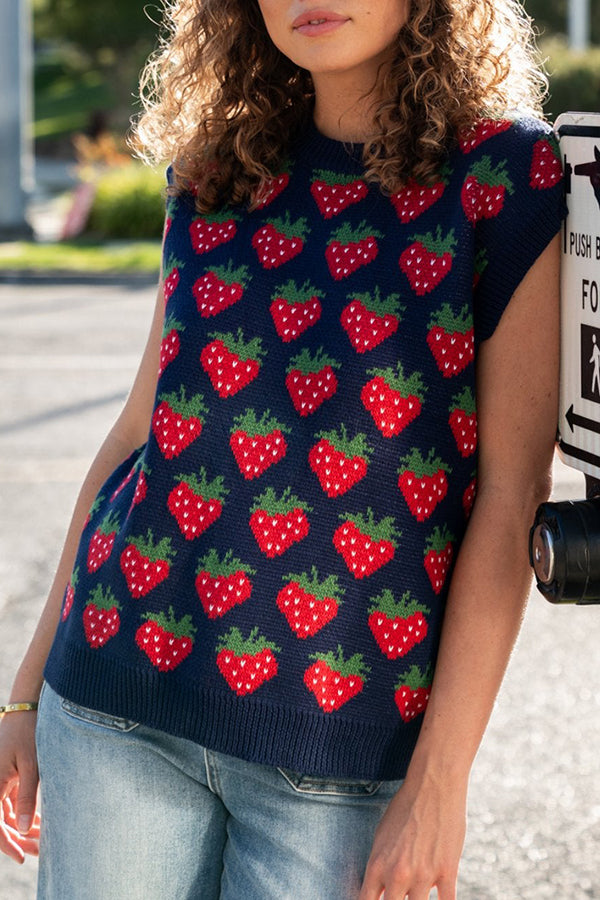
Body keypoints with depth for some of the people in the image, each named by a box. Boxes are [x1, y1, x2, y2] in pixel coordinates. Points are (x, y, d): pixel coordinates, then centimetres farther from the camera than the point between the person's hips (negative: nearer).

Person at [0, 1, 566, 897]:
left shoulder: (511, 175, -6)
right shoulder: (218, 172, 7)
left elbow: (510, 496, -9)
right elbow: (142, 429, 11)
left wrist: (439, 784, -11)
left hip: (341, 739, -3)